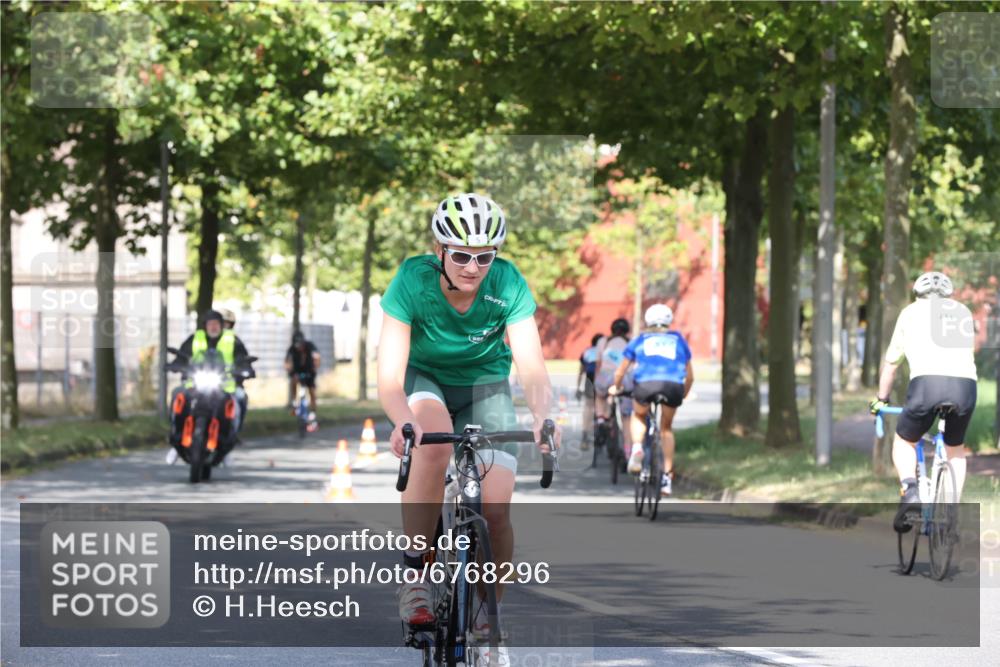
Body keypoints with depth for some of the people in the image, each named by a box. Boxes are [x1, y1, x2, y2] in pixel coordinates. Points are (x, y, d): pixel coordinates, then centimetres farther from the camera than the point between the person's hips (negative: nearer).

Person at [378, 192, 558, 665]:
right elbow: (390, 376, -33)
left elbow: (532, 367, -31)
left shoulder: (509, 286, -25)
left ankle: (488, 623, 9)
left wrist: (542, 417, -52)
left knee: (495, 511, -14)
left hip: (484, 385, 1)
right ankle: (414, 577, -23)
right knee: (433, 445, -36)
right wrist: (403, 424, -53)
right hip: (423, 381, -1)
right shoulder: (413, 281, -28)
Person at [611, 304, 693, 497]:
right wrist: (684, 394, 47)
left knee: (638, 416, 29)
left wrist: (616, 388, 49)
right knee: (666, 428, 22)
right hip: (673, 386, 1)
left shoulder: (640, 340, 27)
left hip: (646, 384, -1)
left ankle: (636, 450, 2)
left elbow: (620, 371, 30)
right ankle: (667, 477, 14)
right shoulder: (678, 340, 29)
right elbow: (690, 376, 31)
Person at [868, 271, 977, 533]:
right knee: (956, 450, 27)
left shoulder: (912, 312, 21)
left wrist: (881, 399, 42)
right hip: (965, 384, 2)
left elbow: (891, 362, 28)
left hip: (927, 383, -2)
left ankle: (909, 491, -5)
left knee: (904, 442, 22)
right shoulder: (963, 312, 28)